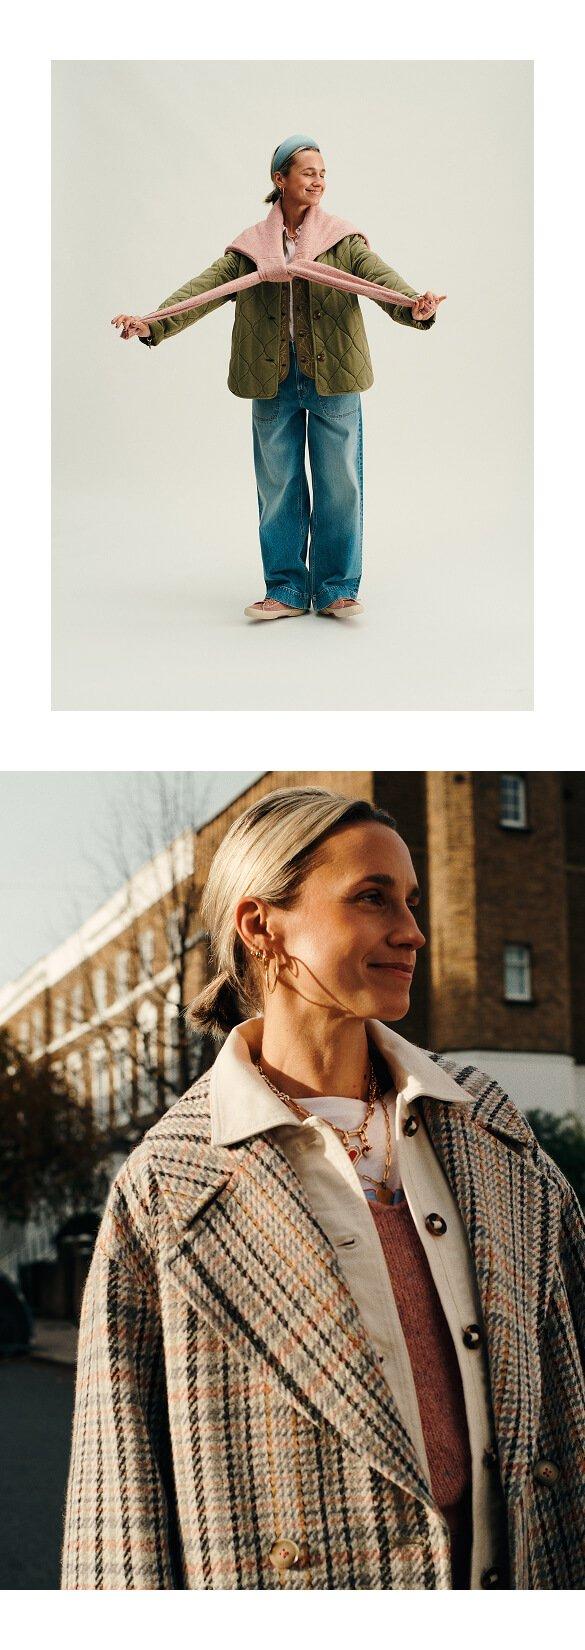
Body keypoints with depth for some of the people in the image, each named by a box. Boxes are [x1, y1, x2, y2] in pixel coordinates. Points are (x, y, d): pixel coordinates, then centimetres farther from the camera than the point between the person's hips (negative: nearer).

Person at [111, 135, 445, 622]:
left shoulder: (344, 240, 1)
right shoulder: (251, 248, 5)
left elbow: (380, 277, -15)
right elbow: (204, 289, -4)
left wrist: (415, 307, -37)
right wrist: (150, 324, -19)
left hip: (333, 381, -1)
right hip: (274, 384, 1)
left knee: (339, 485, 2)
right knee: (279, 487, 6)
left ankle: (336, 590, 12)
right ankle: (286, 591, 15)